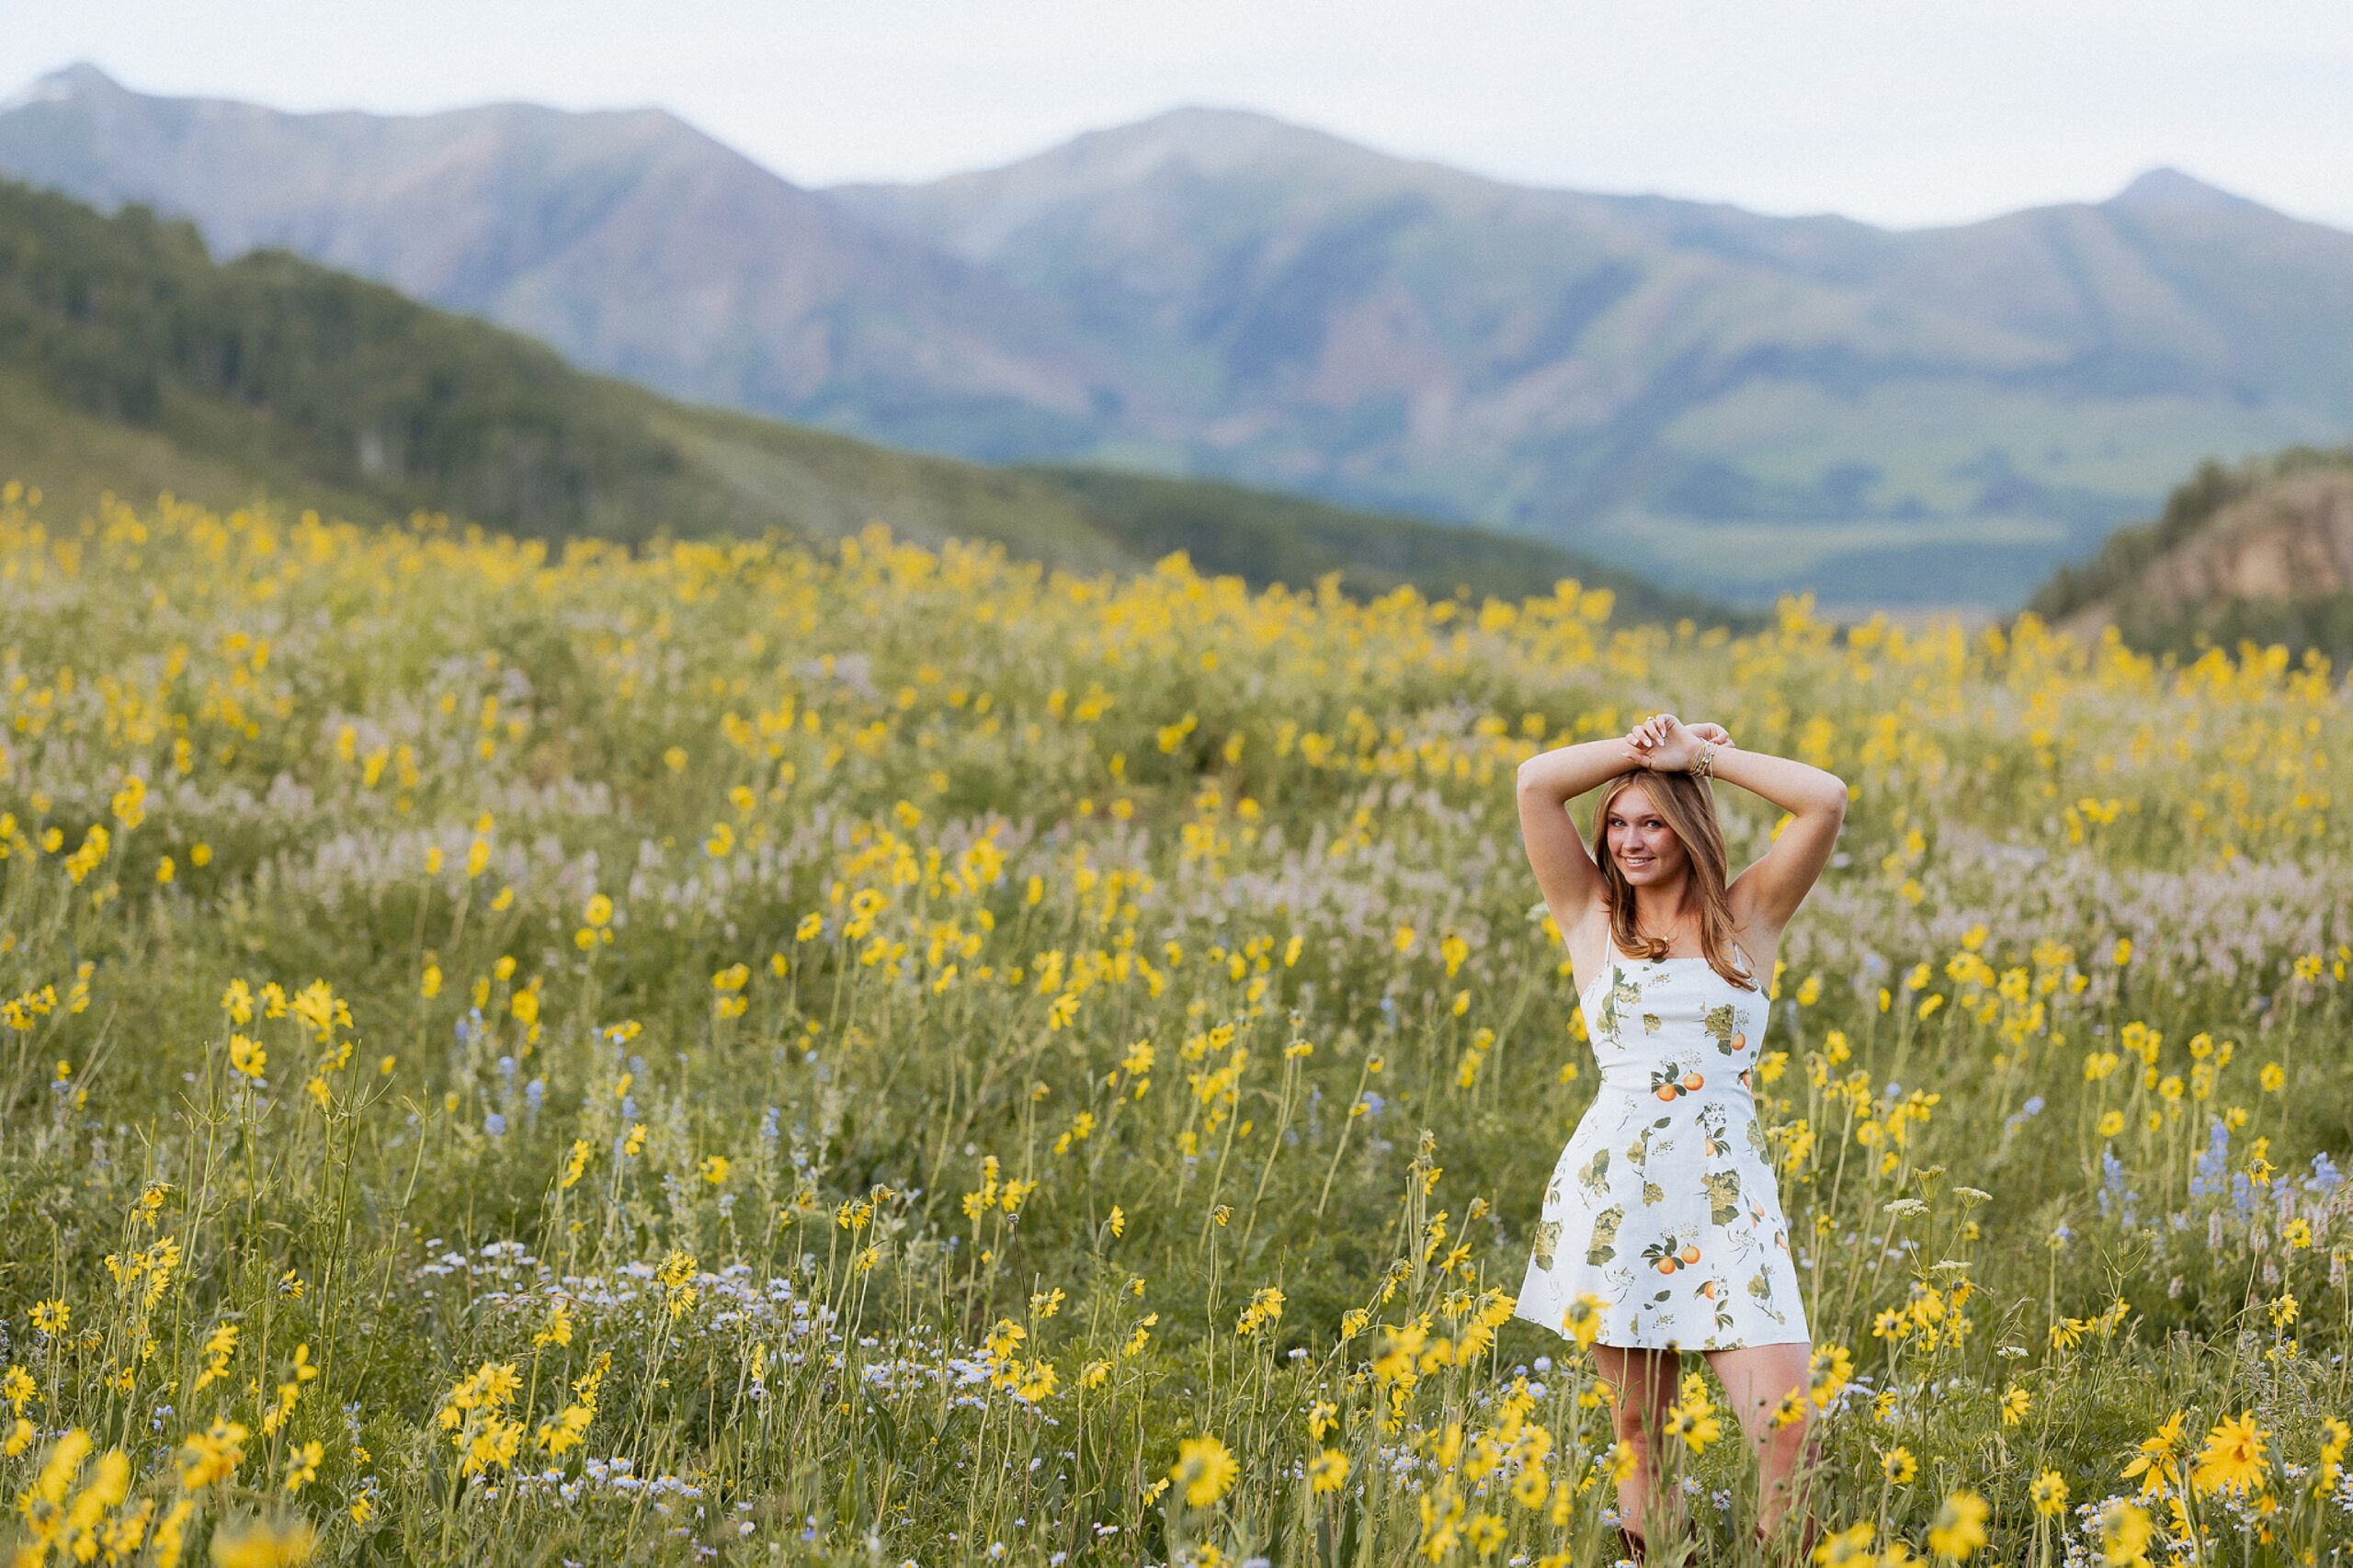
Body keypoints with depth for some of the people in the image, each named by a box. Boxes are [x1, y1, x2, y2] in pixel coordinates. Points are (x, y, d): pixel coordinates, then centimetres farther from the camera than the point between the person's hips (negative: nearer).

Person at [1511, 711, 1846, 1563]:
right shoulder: (1592, 919, 7)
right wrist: (1642, 745, 2)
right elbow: (1535, 783, -4)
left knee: (1788, 1431, -12)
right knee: (1641, 1439, 5)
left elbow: (1826, 798, -6)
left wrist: (1697, 754, -2)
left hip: (1728, 1200, -1)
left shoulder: (1748, 916, 6)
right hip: (1612, 1192, 1)